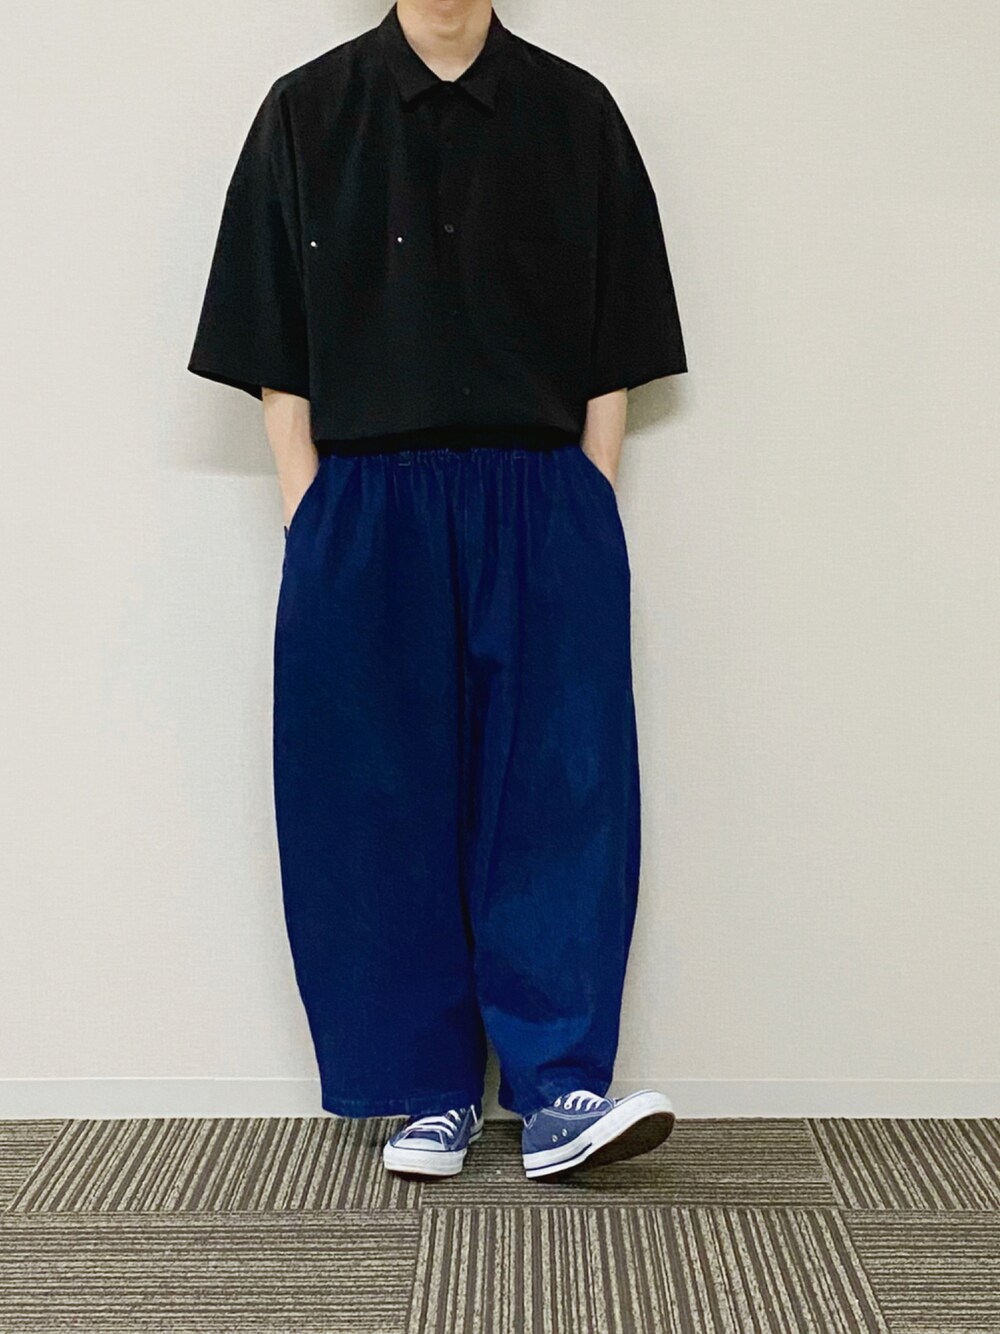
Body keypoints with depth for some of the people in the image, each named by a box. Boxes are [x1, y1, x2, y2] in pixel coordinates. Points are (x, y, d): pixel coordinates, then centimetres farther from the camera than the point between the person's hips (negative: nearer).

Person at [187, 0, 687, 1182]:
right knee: (387, 803, 3)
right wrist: (309, 528, -4)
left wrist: (586, 524, -1)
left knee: (559, 787, -5)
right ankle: (430, 1092, 15)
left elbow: (613, 361, 6)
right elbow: (277, 364, 4)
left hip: (541, 513, 0)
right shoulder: (307, 115, 6)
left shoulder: (575, 115, 7)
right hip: (364, 516, 0)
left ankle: (557, 1092, 3)